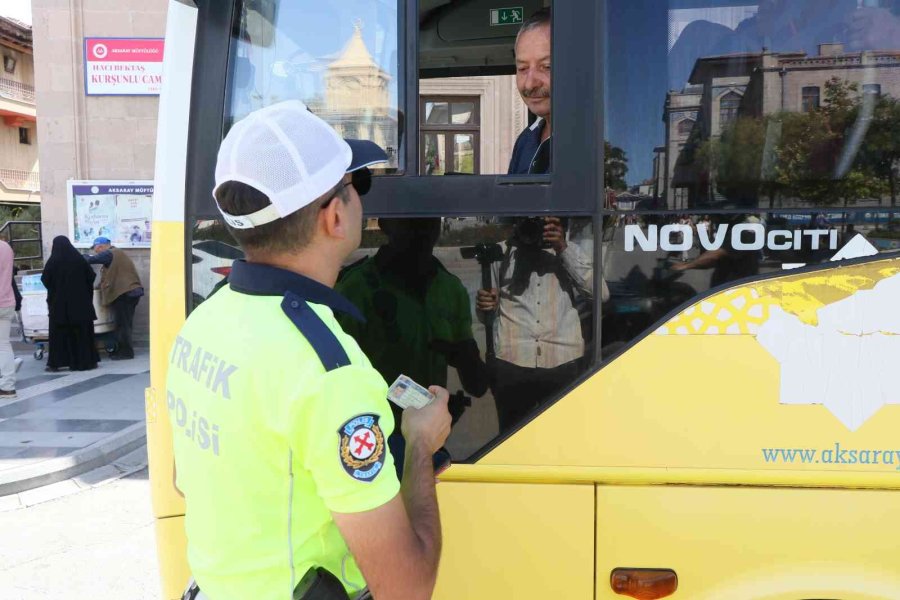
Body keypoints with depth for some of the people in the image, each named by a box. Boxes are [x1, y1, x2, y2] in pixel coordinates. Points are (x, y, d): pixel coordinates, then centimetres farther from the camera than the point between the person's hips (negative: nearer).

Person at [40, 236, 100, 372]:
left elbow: (45, 280, -4)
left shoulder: (52, 261, -7)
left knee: (59, 332, 6)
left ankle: (55, 363, 5)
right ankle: (87, 361, 7)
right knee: (83, 331, 7)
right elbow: (91, 276, 0)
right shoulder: (79, 259, -2)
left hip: (59, 302, -1)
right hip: (80, 301, 1)